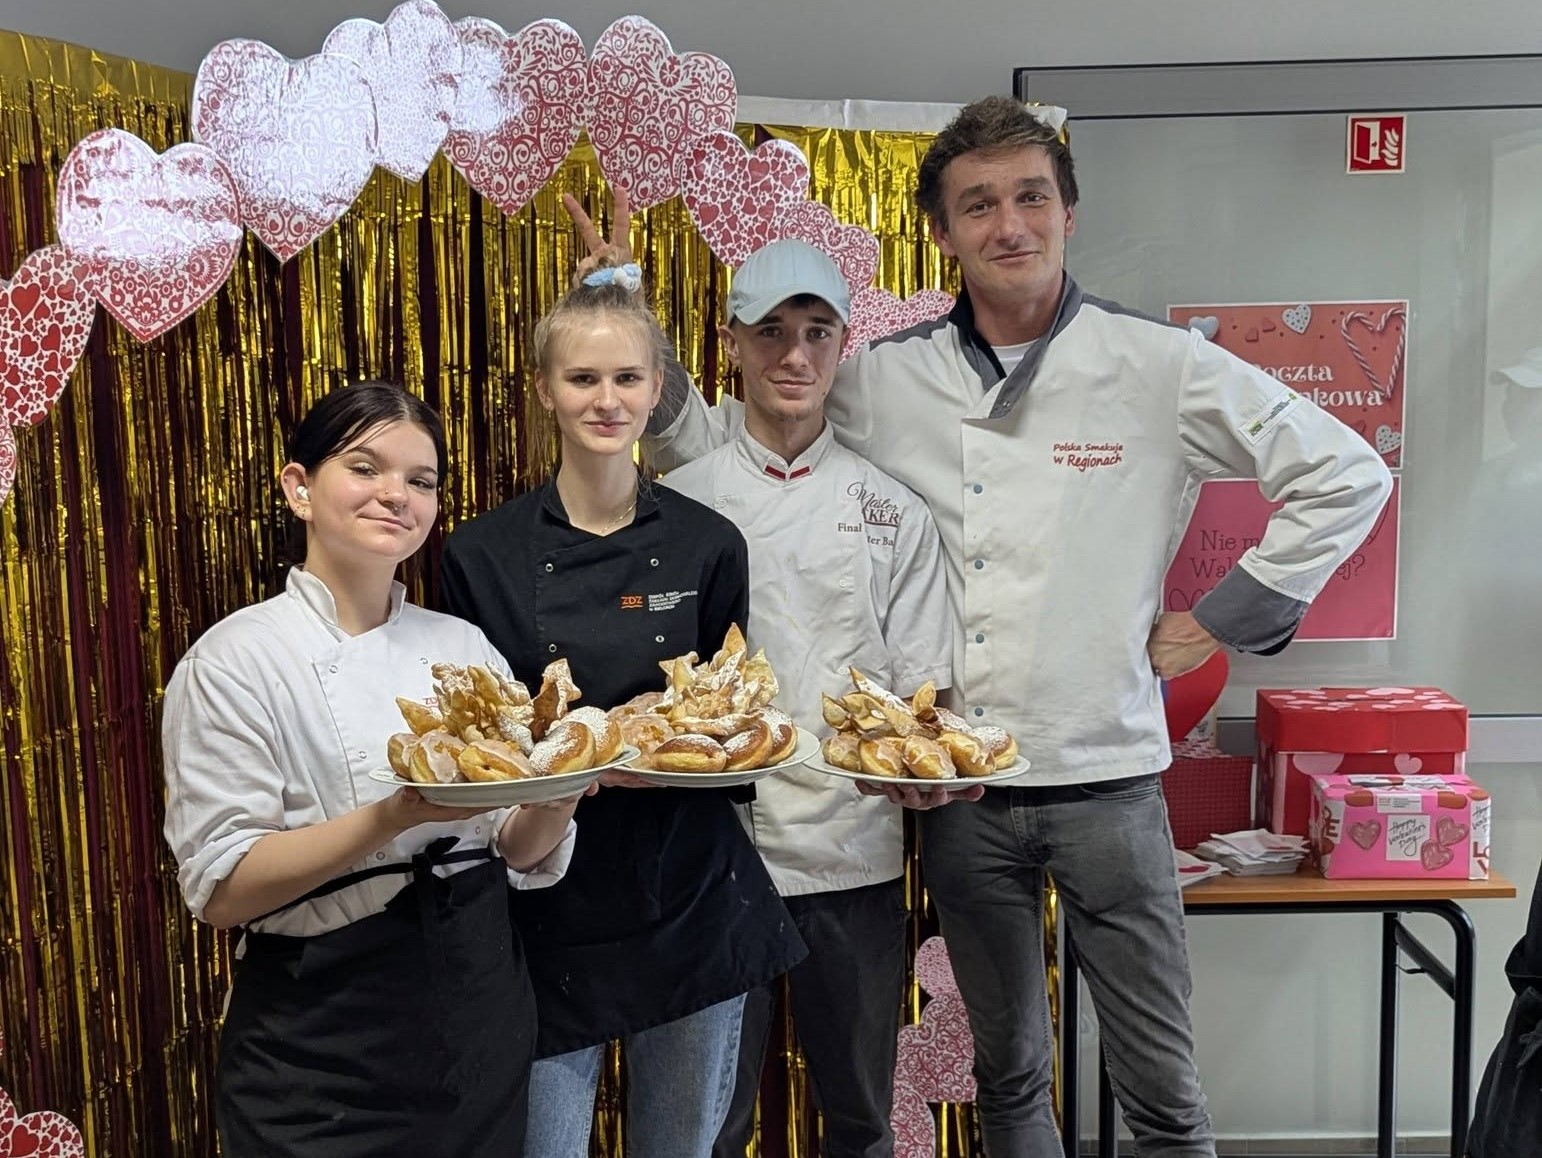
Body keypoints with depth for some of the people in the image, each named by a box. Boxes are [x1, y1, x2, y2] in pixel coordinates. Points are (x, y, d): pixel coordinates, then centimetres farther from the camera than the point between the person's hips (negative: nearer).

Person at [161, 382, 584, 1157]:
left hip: (483, 1018, 5)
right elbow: (220, 889, -15)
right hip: (324, 1043, -4)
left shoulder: (464, 646, 3)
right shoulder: (237, 659, -10)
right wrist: (396, 817, -28)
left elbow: (521, 856, 4)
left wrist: (554, 799, -18)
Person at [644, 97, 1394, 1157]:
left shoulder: (1161, 367, -5)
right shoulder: (885, 381, 2)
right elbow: (723, 449, 11)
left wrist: (1228, 618, -2)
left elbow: (1347, 475, 1)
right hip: (961, 792, 2)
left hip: (1108, 781, -2)